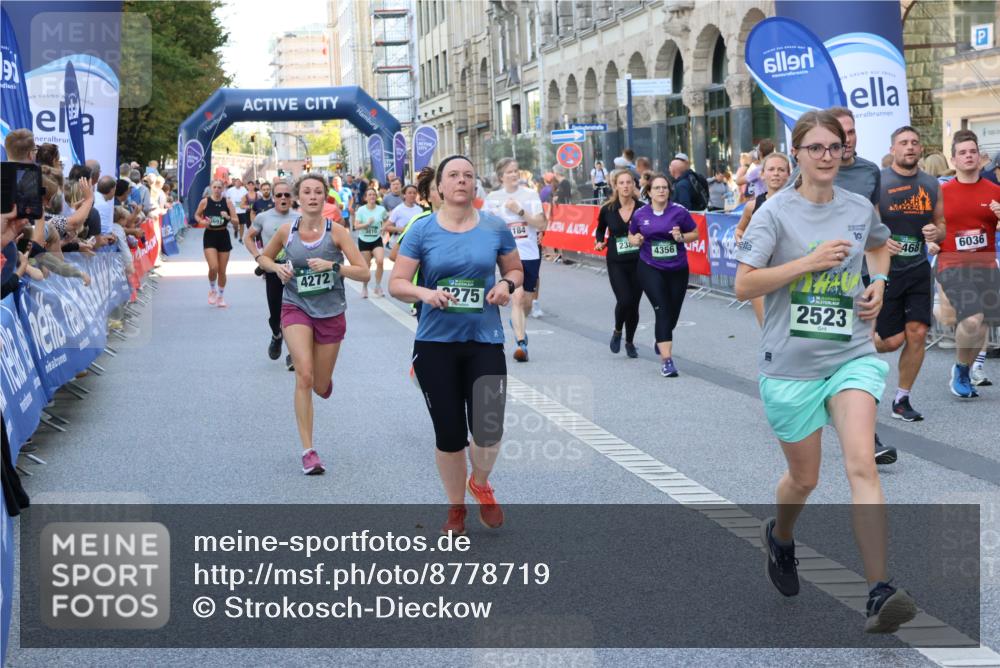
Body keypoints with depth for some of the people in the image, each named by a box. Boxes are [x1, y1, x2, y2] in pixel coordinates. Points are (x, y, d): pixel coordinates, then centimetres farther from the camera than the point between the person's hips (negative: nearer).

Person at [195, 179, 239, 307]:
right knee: (213, 267, -16)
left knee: (222, 270, 7)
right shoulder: (205, 202, -3)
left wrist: (228, 217, -22)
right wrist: (202, 221, -8)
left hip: (223, 236, 1)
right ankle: (212, 289, 13)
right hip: (209, 236, -1)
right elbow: (197, 215, 12)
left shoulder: (227, 202, -2)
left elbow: (237, 222, -3)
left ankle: (221, 296, 24)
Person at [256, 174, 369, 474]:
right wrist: (277, 267, -6)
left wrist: (333, 266, -24)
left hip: (331, 312, 1)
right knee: (304, 375, -21)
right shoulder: (286, 231, -2)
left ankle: (324, 379, 51)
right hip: (296, 308, 0)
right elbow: (263, 257, 16)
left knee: (321, 386, 10)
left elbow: (363, 271, -10)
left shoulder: (336, 232, -8)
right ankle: (308, 451, -17)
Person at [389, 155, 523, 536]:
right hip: (436, 344, 0)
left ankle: (480, 483, 26)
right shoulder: (422, 230, -3)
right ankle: (456, 507, 29)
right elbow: (396, 283, -3)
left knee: (488, 429, -9)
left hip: (485, 341, 1)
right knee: (449, 433, 6)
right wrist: (424, 293, -24)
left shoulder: (495, 228, 1)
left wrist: (507, 284, -9)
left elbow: (515, 270, 14)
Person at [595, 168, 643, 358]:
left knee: (634, 304, 5)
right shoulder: (607, 210, -3)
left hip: (638, 263, 1)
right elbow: (600, 229, 17)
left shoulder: (643, 209, -5)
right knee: (624, 300, -17)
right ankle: (617, 332, 14)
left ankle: (630, 342, 28)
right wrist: (600, 242, 0)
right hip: (616, 263, -1)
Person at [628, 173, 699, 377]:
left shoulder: (679, 211, -6)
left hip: (678, 269, 1)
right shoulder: (640, 214, -1)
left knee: (673, 313, 13)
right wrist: (636, 240, -9)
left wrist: (681, 237, -16)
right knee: (662, 310, -13)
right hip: (651, 269, -1)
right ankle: (666, 360, -15)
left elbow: (695, 234, 3)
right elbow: (631, 236, 14)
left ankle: (661, 340, 46)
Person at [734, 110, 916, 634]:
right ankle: (780, 536, 47)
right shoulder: (776, 213, -7)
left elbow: (879, 246, 27)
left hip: (852, 356, 2)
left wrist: (878, 284, 7)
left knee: (861, 464, -17)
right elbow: (744, 285, -13)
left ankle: (879, 595, -19)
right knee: (804, 478, 12)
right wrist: (809, 262, -20)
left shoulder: (860, 209, 5)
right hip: (791, 362, -2)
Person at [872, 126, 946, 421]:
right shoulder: (877, 181, -8)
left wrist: (936, 232, -8)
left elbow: (941, 225, 15)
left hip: (918, 269, 4)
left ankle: (902, 399, 11)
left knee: (917, 333, -4)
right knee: (892, 340, -4)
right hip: (885, 270, -4)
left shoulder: (932, 185, 6)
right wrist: (879, 241, -26)